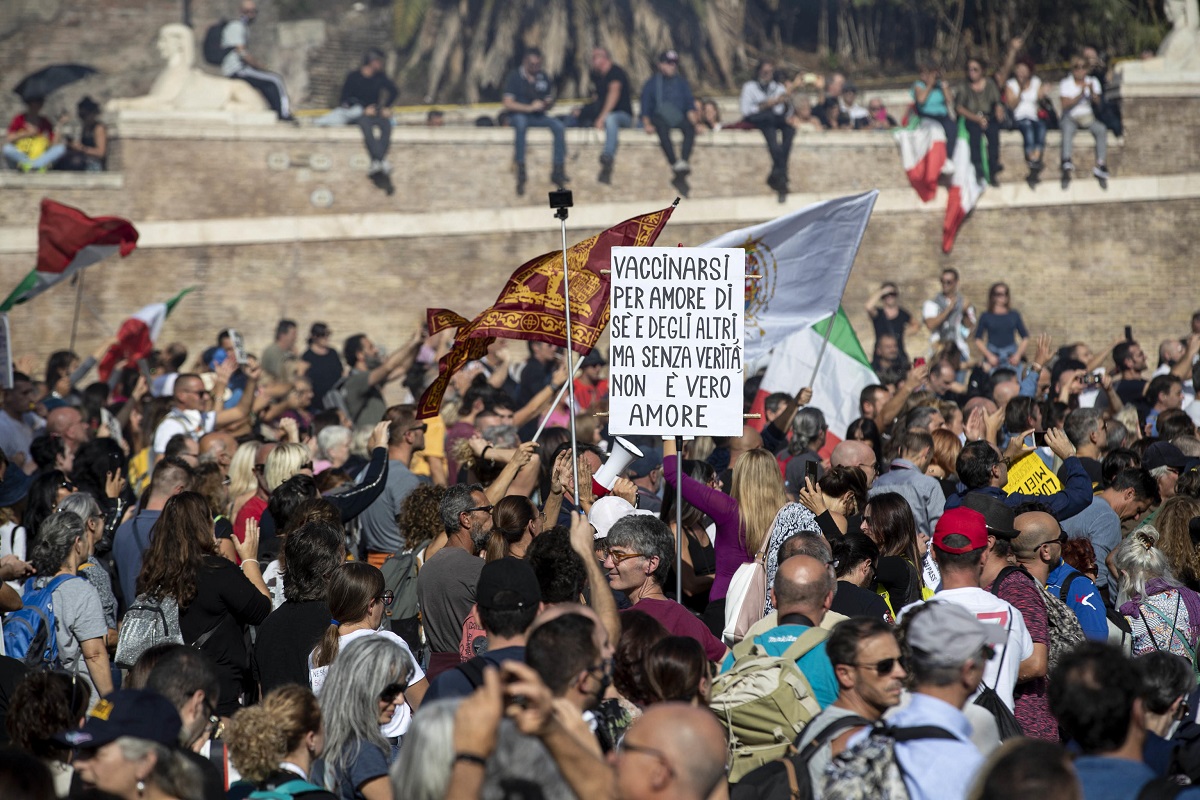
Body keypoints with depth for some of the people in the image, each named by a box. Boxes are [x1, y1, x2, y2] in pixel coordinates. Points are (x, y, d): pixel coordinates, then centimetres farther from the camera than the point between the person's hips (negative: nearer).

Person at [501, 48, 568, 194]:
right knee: (520, 122, -41)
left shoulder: (543, 78, 11)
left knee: (558, 126, -25)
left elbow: (549, 100, 17)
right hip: (519, 115, -4)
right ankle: (520, 170, -41)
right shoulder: (514, 77, -3)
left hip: (538, 116, 4)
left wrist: (548, 103, -9)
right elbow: (508, 104, -11)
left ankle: (558, 170, -25)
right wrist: (530, 107, -20)